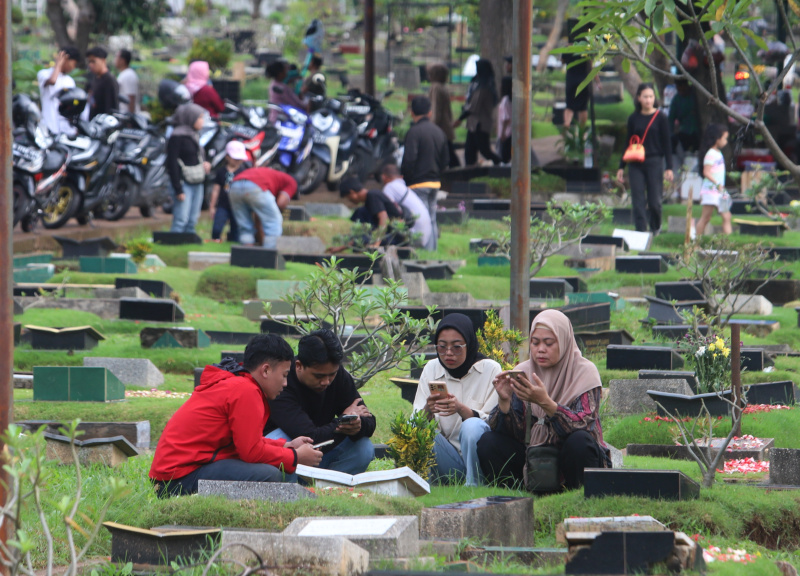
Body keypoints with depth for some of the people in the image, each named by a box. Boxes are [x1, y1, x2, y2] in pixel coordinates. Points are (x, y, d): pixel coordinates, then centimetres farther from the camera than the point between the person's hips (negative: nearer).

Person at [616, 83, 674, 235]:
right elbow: (628, 143, 12)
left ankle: (656, 227, 28)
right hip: (636, 164, 2)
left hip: (654, 162, -2)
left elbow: (667, 144, -1)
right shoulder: (633, 118, 6)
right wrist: (621, 167, 12)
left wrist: (669, 168, -6)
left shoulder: (661, 118, -2)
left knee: (654, 202, 0)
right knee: (638, 201, -3)